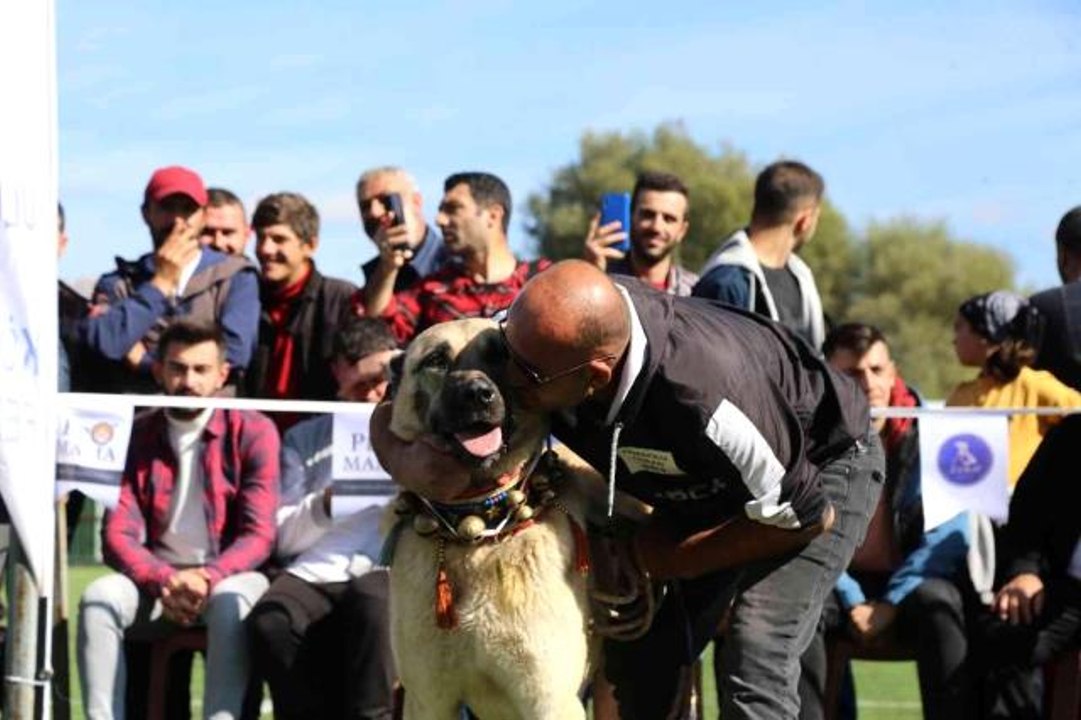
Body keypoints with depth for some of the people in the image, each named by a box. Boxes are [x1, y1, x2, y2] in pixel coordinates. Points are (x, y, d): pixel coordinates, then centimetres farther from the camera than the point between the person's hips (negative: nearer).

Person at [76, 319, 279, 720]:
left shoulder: (252, 432, -1)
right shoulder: (137, 437, 6)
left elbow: (259, 536, -7)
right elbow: (118, 536, -2)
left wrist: (207, 577, -26)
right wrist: (164, 581, -22)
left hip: (229, 576, -2)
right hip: (154, 577, 2)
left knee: (230, 604, -37)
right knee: (99, 598, -28)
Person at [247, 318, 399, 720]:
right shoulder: (305, 438, 25)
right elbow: (282, 537, 14)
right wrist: (324, 504, -4)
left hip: (391, 571, -2)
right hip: (316, 571, 2)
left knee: (370, 602, -38)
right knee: (270, 622, -31)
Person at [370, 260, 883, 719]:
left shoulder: (701, 391, -44)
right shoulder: (536, 335, -28)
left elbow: (805, 516, -28)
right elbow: (393, 410, -16)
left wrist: (658, 559, -23)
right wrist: (406, 462, -41)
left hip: (821, 467, -7)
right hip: (702, 488, 7)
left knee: (755, 665, -23)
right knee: (637, 663, 1)